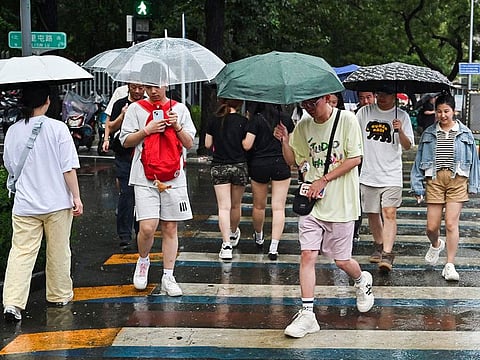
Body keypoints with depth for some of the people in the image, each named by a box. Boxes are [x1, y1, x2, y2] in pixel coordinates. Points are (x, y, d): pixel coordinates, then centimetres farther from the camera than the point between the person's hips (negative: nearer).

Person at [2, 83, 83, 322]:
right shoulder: (57, 128, -8)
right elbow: (69, 168, -10)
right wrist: (76, 197, -4)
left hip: (24, 204, 2)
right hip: (57, 203, -2)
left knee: (21, 252, 0)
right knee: (58, 252, 13)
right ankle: (60, 295, 27)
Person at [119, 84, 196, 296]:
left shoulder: (179, 109, 11)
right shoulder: (136, 108, 6)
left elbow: (189, 144, 10)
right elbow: (125, 141, 4)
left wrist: (177, 127, -7)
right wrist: (147, 130, -9)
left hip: (173, 177, 2)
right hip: (145, 177, -2)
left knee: (170, 228, 4)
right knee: (147, 228, -12)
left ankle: (168, 277, 13)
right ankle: (143, 260, 19)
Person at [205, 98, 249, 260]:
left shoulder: (214, 121, 0)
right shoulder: (243, 121, -5)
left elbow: (208, 145, 4)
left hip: (219, 167, 0)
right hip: (239, 166, 0)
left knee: (224, 206, -3)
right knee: (236, 205, 18)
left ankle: (226, 245, -12)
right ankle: (234, 233, 41)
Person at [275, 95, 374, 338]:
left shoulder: (346, 120, -7)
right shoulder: (303, 126, 7)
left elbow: (355, 158, -9)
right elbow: (292, 160, 15)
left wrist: (324, 179, -14)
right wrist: (284, 141, -5)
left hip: (341, 202, -4)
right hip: (311, 201, 4)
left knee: (341, 260, 6)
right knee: (307, 255, -6)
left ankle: (362, 281, 40)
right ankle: (307, 313, -1)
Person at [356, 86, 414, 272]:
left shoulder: (402, 116, 2)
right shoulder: (365, 112, 5)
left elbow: (407, 146, 1)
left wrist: (400, 131, -17)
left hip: (392, 175, -3)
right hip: (368, 173, 3)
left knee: (389, 213, -14)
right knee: (372, 213, 12)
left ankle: (387, 254, -17)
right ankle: (378, 245, 33)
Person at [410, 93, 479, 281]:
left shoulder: (464, 133, 5)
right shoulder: (429, 133, 7)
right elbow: (419, 160, 9)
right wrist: (417, 186, 4)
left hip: (457, 180, -1)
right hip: (435, 179, 1)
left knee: (451, 223, -8)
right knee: (432, 226, 1)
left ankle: (450, 266, 1)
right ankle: (436, 245, 37)